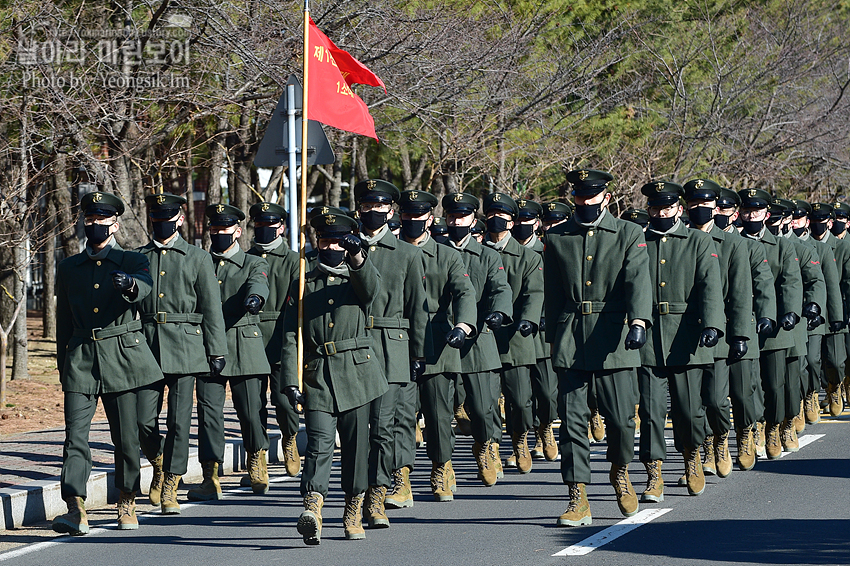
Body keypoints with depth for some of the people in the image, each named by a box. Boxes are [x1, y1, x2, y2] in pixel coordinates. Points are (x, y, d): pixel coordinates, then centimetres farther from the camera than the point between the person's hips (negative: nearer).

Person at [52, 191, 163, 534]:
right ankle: (75, 511, -20)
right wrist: (63, 366, 15)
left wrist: (128, 284, -42)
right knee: (75, 435, -12)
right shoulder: (69, 268, 14)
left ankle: (127, 503, 21)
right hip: (80, 358, 2)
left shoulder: (132, 262, 5)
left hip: (121, 356, -1)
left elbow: (144, 288, -18)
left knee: (126, 437, 4)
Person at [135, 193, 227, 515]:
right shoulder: (137, 258, 12)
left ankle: (170, 488, 6)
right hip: (147, 346, 2)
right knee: (144, 421, -4)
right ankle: (159, 466, 24)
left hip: (185, 346, -2)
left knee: (179, 421, -3)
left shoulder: (197, 258, 6)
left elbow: (211, 307, 4)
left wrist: (217, 352, -1)